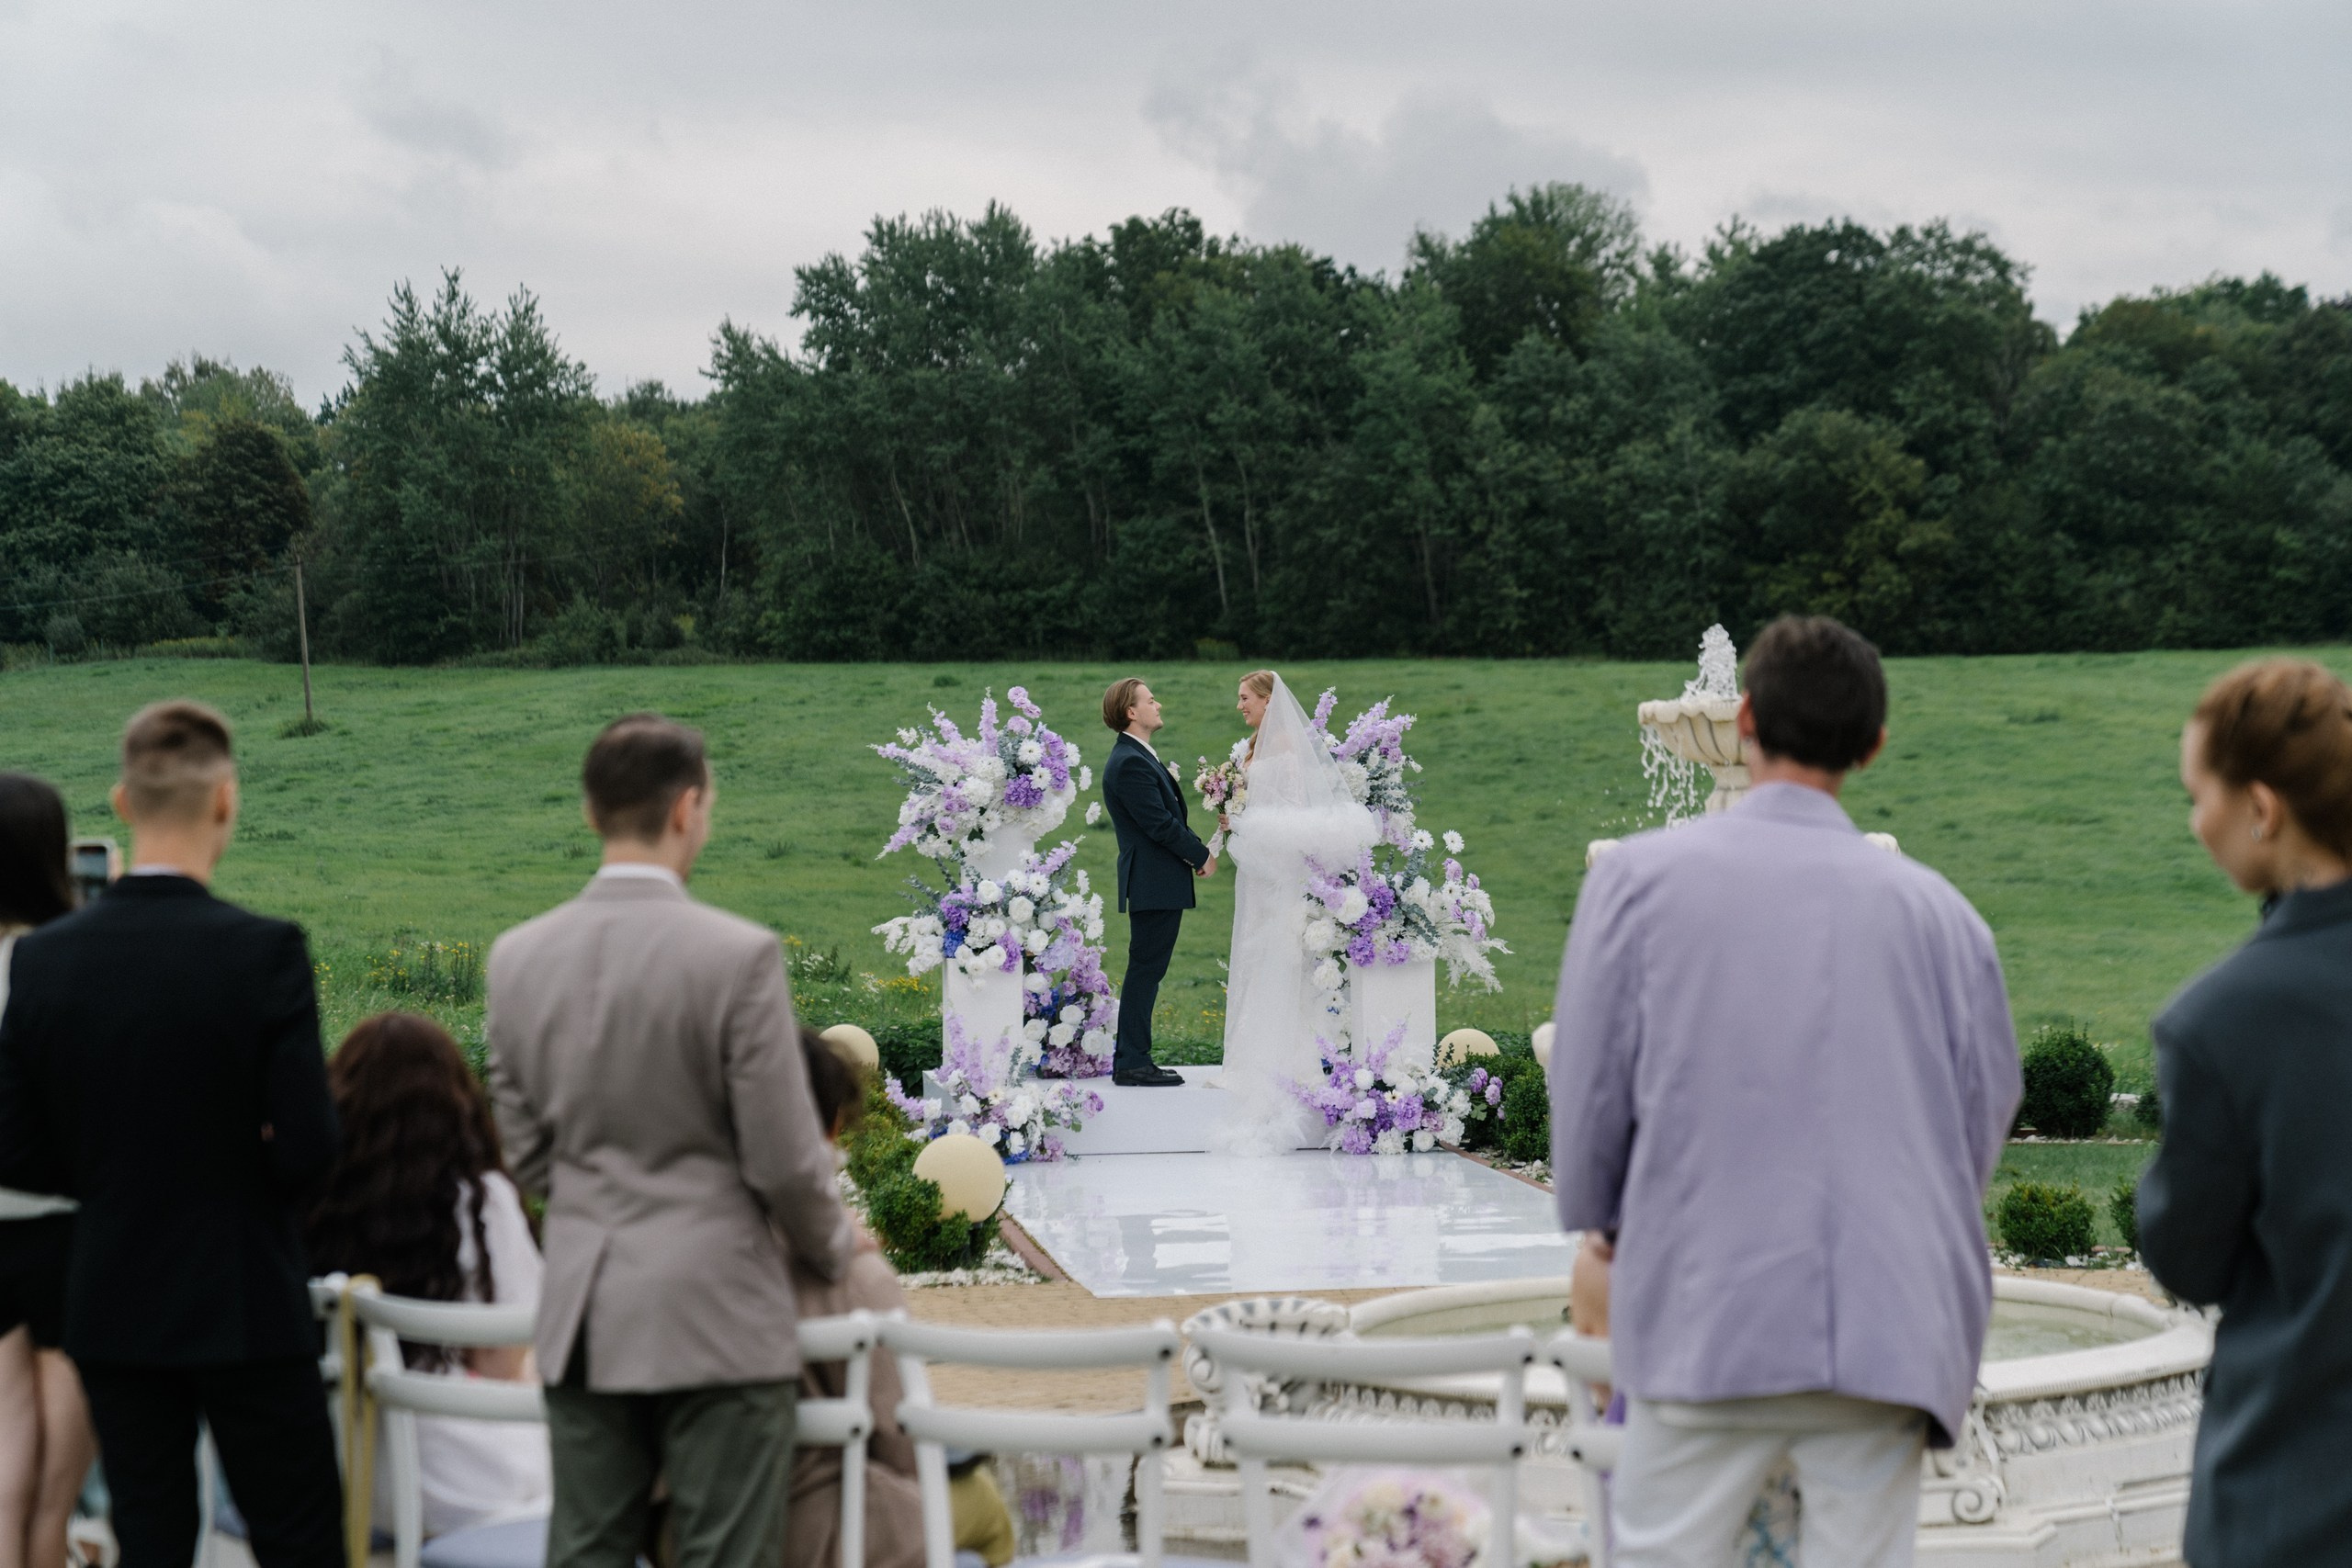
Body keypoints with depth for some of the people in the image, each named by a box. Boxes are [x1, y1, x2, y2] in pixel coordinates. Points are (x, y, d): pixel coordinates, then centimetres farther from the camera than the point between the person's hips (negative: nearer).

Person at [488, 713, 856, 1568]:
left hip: (581, 1313, 5)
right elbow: (784, 1160, -11)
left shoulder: (518, 957, 2)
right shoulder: (739, 954, -14)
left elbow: (525, 1154, 9)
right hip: (716, 1316, -5)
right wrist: (831, 1248, 8)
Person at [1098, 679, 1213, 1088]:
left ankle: (1129, 1060, 17)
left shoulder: (1140, 758, 17)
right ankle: (1133, 1064, -5)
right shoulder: (1131, 764, -17)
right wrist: (1201, 855, -9)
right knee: (1145, 971, -7)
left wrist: (1196, 848, 6)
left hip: (1157, 883, 11)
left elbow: (1169, 815, 20)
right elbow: (1160, 824, -20)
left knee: (1146, 972, 13)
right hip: (1154, 882, -11)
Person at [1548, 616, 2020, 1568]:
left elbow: (1589, 1097, 2)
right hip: (1884, 1337, 2)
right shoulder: (1938, 910, 5)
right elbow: (1986, 1109, 9)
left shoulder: (1640, 879, 0)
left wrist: (1604, 1235, 21)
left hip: (1705, 1321, -2)